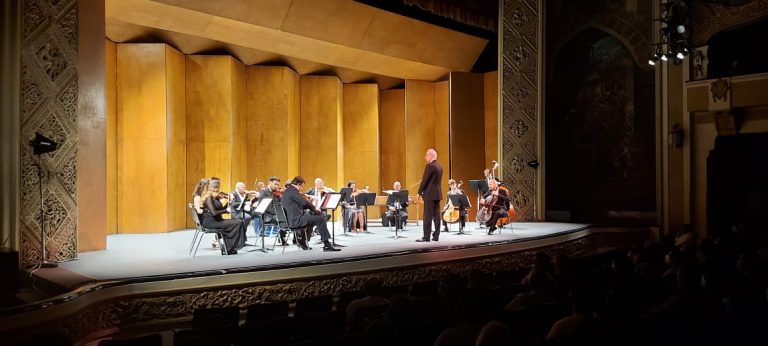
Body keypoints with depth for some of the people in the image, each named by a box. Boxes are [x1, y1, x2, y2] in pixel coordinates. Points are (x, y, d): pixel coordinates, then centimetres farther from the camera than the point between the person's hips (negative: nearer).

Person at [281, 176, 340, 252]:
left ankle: (302, 242, 32)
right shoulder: (292, 190, -11)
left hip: (291, 220, 11)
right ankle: (327, 245, -15)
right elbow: (304, 202, -20)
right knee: (321, 219, -15)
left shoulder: (287, 191, 21)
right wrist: (314, 208, -3)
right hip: (296, 219, -11)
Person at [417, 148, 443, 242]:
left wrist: (420, 192, -6)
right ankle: (436, 236, 10)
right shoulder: (439, 166, 14)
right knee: (436, 215, 8)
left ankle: (426, 237, -6)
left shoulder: (430, 166, -15)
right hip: (437, 193, 9)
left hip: (430, 194, -9)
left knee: (428, 216, -6)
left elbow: (424, 180, -15)